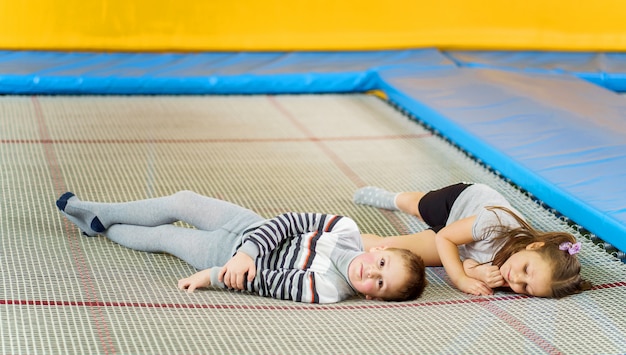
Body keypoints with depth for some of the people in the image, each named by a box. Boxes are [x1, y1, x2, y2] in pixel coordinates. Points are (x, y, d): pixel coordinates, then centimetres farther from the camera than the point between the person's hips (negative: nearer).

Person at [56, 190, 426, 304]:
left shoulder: (323, 291, -35)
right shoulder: (346, 229, -22)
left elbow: (263, 281, -29)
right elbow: (291, 221, -17)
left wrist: (214, 276, -22)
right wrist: (248, 251, -28)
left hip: (229, 256, -4)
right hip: (255, 230, 5)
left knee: (164, 236, 10)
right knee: (181, 202, 14)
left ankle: (102, 225, 44)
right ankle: (96, 215, 41)